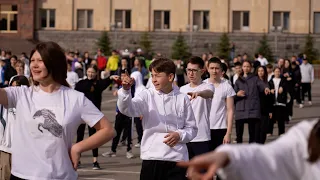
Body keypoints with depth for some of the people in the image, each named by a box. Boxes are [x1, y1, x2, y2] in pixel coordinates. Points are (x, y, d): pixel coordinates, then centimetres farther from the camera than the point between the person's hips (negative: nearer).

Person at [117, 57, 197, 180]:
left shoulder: (182, 99, 3)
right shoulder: (147, 96, 2)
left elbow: (192, 128, 9)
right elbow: (127, 109, -16)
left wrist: (179, 135, -12)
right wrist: (125, 90, -34)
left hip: (177, 159, 0)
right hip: (151, 157, 0)